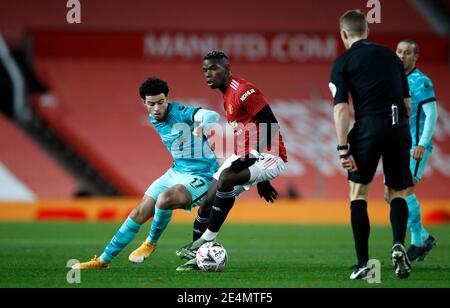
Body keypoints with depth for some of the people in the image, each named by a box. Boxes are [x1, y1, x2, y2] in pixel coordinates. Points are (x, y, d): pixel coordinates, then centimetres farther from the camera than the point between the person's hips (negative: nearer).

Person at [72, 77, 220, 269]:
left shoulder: (180, 113, -22)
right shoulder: (154, 120, 4)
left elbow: (212, 116, -43)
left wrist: (202, 127, -63)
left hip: (201, 176, -8)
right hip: (177, 172, 8)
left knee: (164, 199, -33)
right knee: (140, 212, 4)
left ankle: (151, 243, -4)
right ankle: (104, 260, 15)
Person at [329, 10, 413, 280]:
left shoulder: (343, 63, 6)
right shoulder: (390, 56, 18)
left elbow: (341, 108, -5)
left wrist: (343, 149, -8)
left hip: (369, 125, -3)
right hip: (399, 126, 3)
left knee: (359, 193, 9)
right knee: (397, 193, 14)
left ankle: (363, 264, 4)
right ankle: (399, 244, -13)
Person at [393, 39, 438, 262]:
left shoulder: (421, 82, -8)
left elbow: (432, 114, -13)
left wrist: (422, 144, -20)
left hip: (416, 146, -8)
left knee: (405, 190, -16)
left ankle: (418, 241, -5)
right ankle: (424, 238, 15)